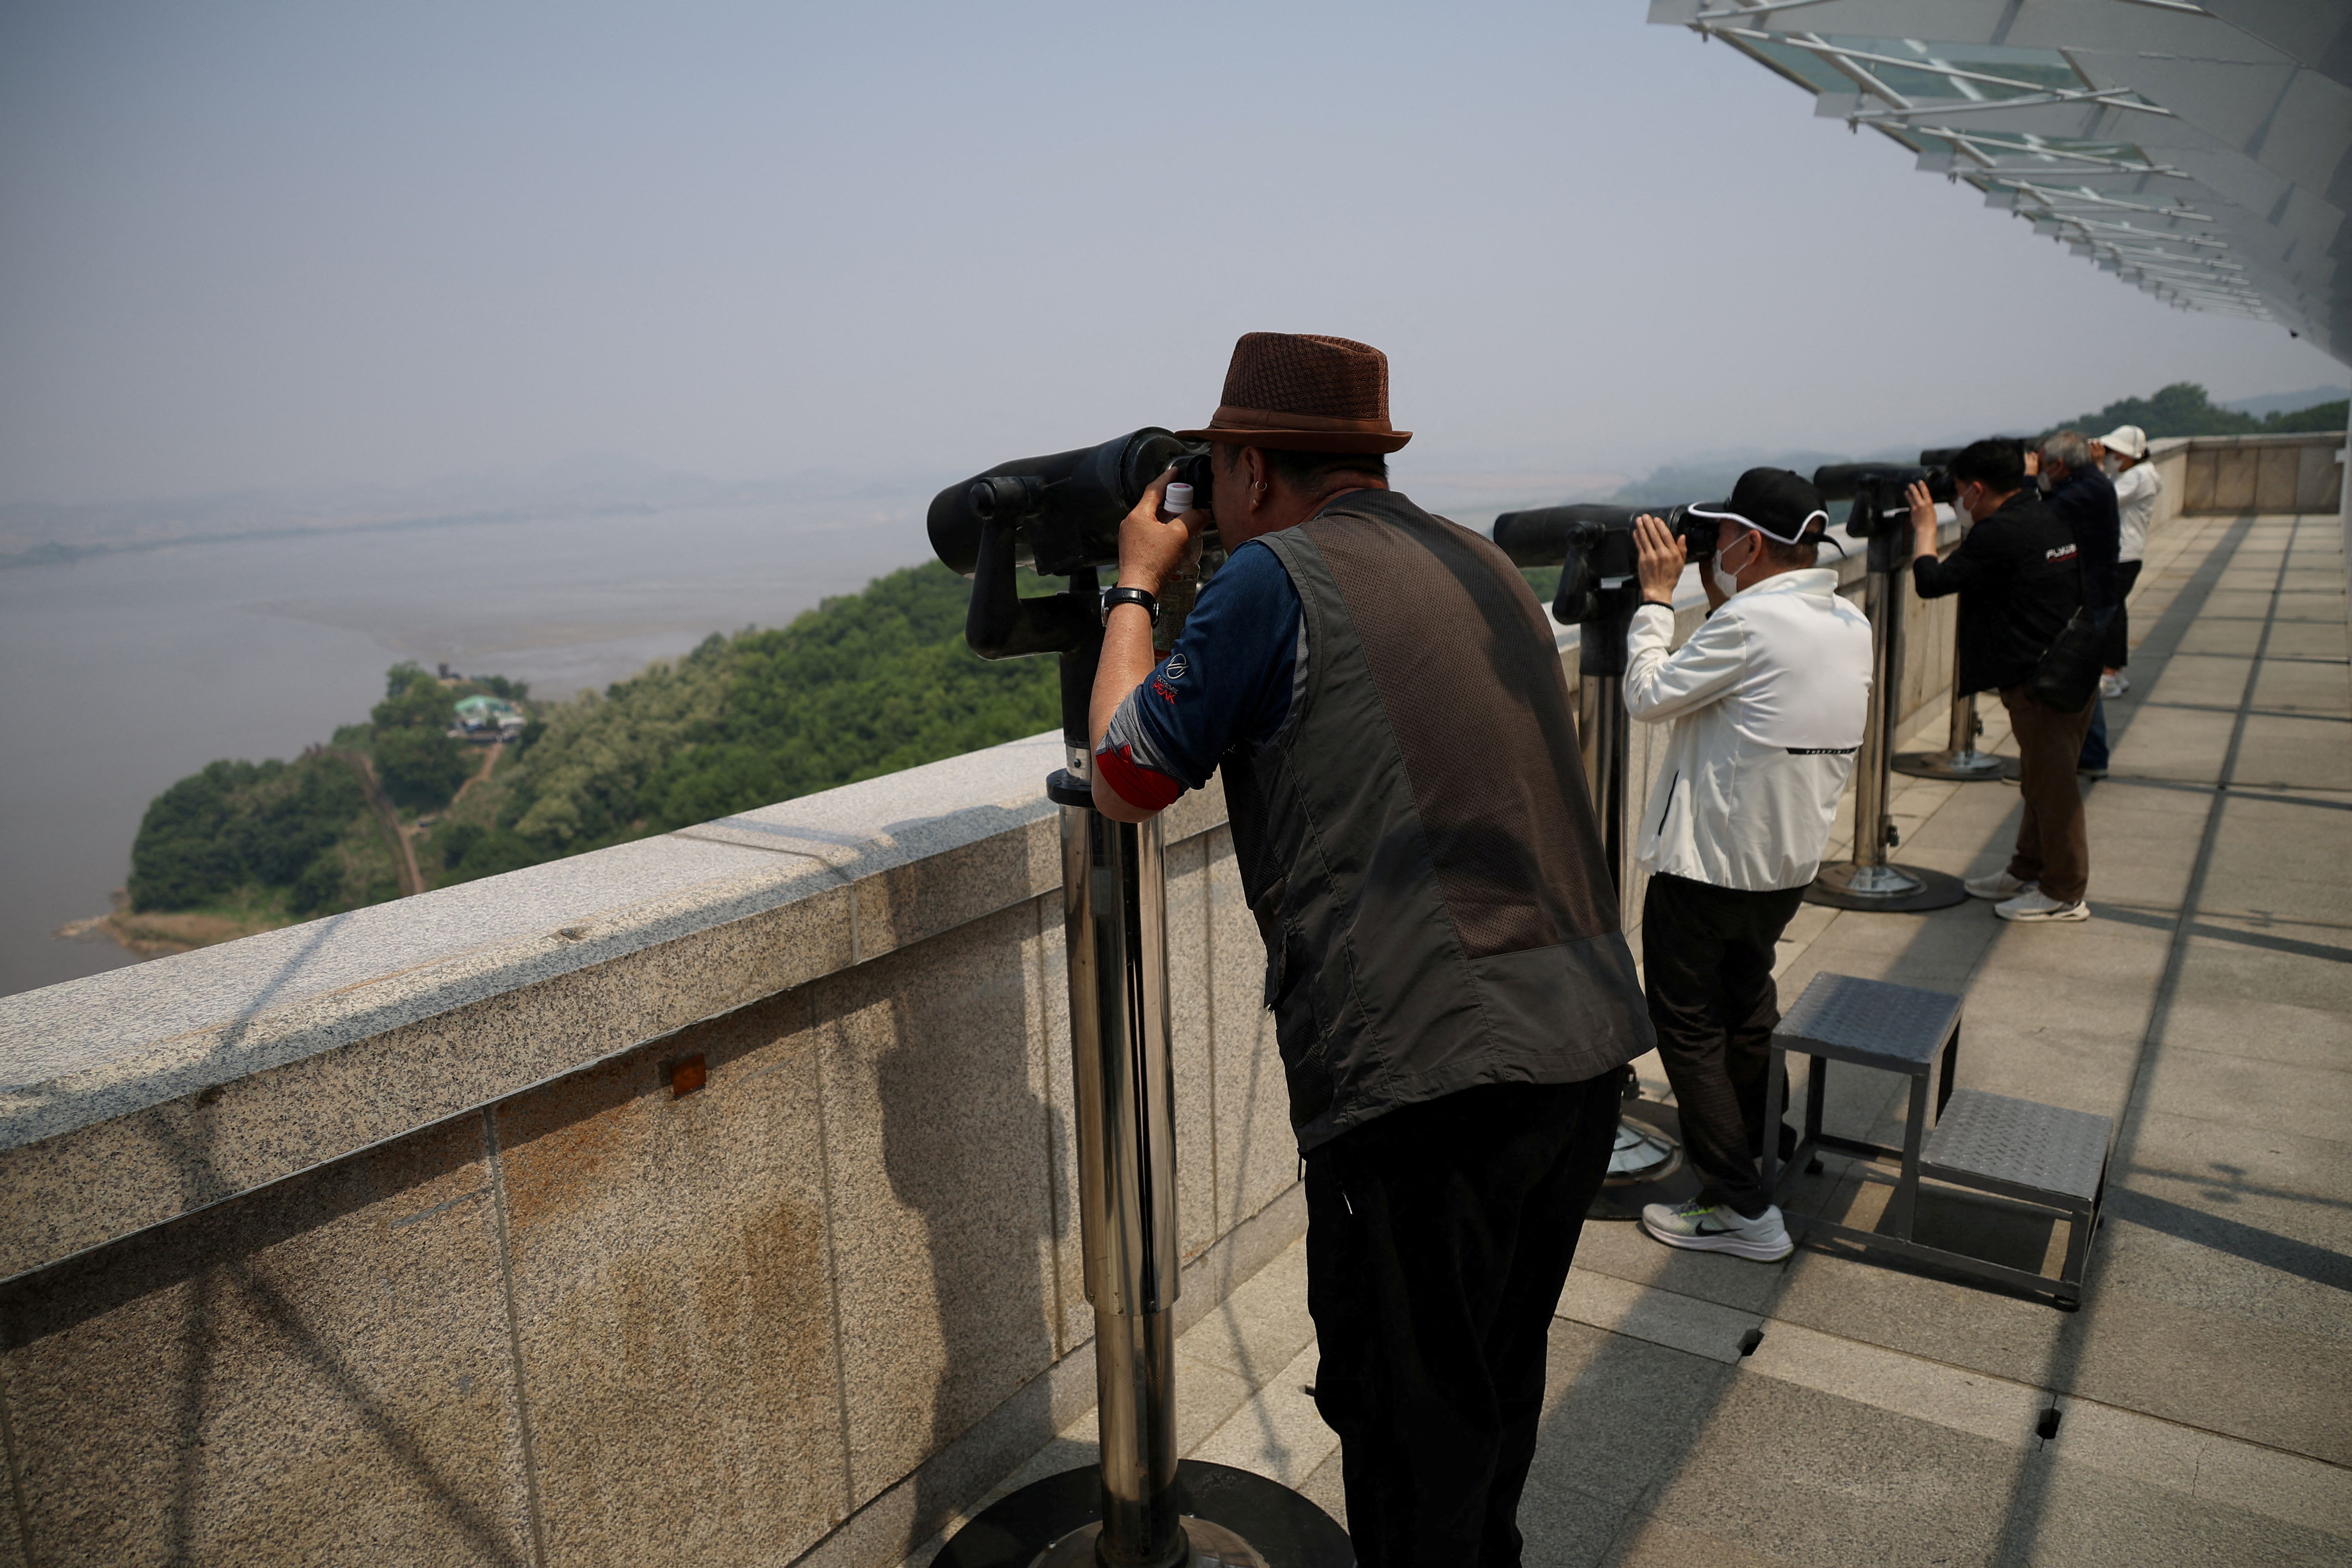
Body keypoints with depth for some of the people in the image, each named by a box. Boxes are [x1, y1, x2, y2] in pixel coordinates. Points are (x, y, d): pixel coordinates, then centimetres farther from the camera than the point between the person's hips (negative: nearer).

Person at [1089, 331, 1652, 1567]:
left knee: (1409, 1429, 10)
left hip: (1428, 1078, -8)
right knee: (1497, 1388, 26)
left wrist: (1135, 584, 13)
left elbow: (1122, 783, 1)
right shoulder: (1485, 569, 17)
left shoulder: (1275, 575, -7)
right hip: (1585, 1043, 9)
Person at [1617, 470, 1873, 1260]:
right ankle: (1751, 1152, 41)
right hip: (1791, 860, 9)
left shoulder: (1750, 622, -22)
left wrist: (1657, 596, -4)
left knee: (1688, 1025, 3)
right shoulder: (1851, 625, 5)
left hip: (1707, 862, -9)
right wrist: (1717, 603, 8)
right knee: (1747, 1008, 25)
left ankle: (1743, 1210, 6)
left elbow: (1648, 696, -13)